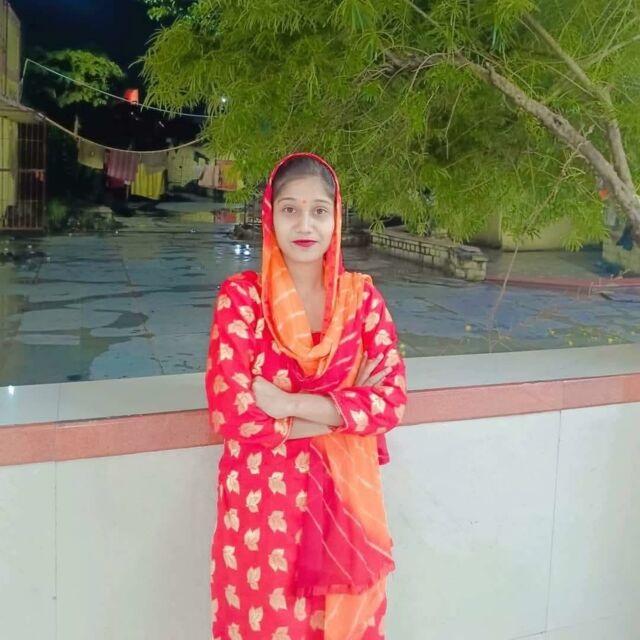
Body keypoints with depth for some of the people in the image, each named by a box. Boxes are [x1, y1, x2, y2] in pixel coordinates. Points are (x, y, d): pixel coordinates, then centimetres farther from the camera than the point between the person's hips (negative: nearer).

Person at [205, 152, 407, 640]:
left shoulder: (362, 296, -1)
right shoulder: (241, 296, -10)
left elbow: (392, 400, -9)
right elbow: (231, 413, -18)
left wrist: (290, 404, -18)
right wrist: (343, 407, -14)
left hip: (344, 497, 3)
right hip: (262, 501, -2)